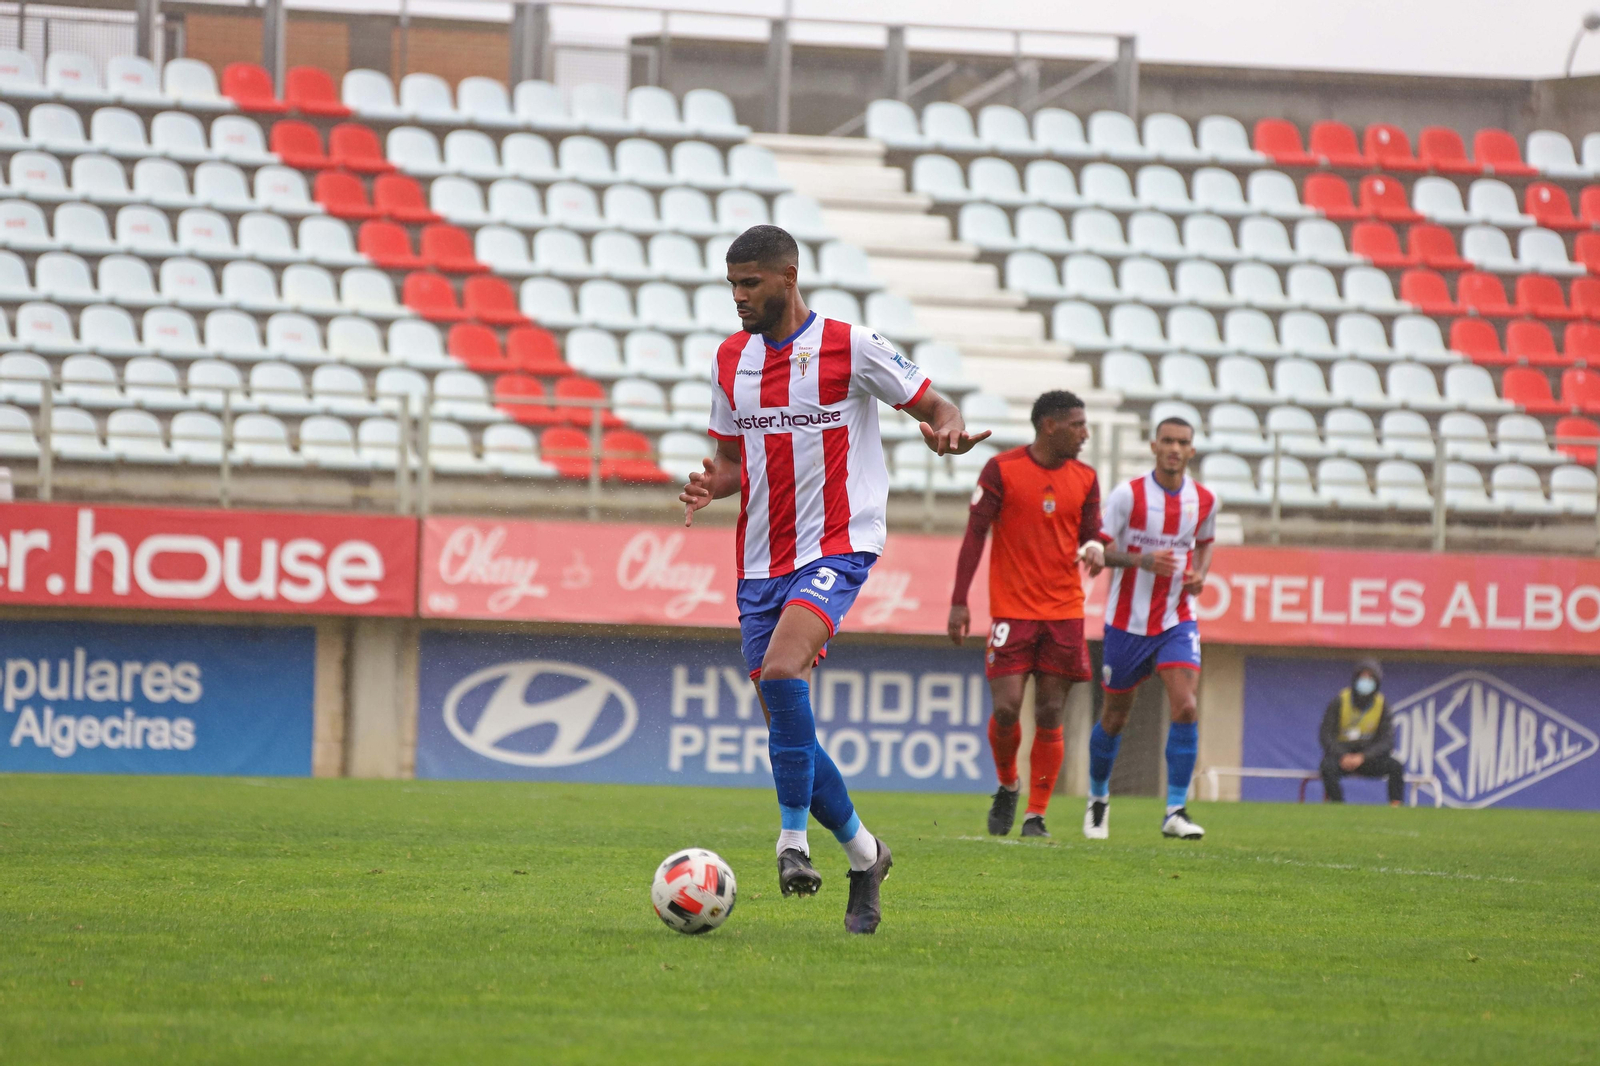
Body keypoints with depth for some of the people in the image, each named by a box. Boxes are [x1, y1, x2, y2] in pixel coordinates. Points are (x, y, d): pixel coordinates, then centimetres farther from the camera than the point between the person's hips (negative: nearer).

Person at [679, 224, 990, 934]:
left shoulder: (850, 346, -5)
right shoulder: (732, 358, 11)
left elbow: (934, 407, 0)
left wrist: (948, 431, -24)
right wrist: (710, 486, -4)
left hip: (836, 548, -6)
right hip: (760, 559, 6)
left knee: (782, 671, -30)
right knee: (785, 725, 4)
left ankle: (793, 841, -23)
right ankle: (862, 854, 22)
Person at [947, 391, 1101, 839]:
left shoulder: (1084, 479, 8)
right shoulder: (1002, 469, -4)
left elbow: (1090, 536, 13)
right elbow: (975, 534, -3)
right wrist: (959, 602, -7)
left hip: (1064, 612, 3)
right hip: (1012, 610, -3)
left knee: (1050, 716, 0)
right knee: (1006, 708, -10)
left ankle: (1036, 816, 7)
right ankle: (1007, 786, 19)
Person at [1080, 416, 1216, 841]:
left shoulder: (1204, 500, 1)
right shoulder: (1128, 495, -9)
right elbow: (1099, 548, -8)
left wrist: (1200, 574, 0)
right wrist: (1141, 560, -25)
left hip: (1178, 619, 2)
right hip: (1128, 620, -2)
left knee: (1185, 707, -17)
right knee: (1115, 717, 9)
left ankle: (1176, 811, -13)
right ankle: (1098, 798, 32)